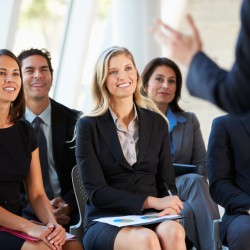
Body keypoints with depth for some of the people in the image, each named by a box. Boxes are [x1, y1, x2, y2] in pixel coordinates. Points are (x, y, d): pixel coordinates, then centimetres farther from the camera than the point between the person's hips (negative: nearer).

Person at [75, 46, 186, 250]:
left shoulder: (157, 123, 14)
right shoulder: (88, 126, 4)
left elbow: (167, 183, 13)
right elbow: (96, 191, -4)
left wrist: (169, 208, -13)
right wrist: (151, 201, -15)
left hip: (151, 218, 3)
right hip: (106, 222, -3)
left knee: (173, 232, -34)